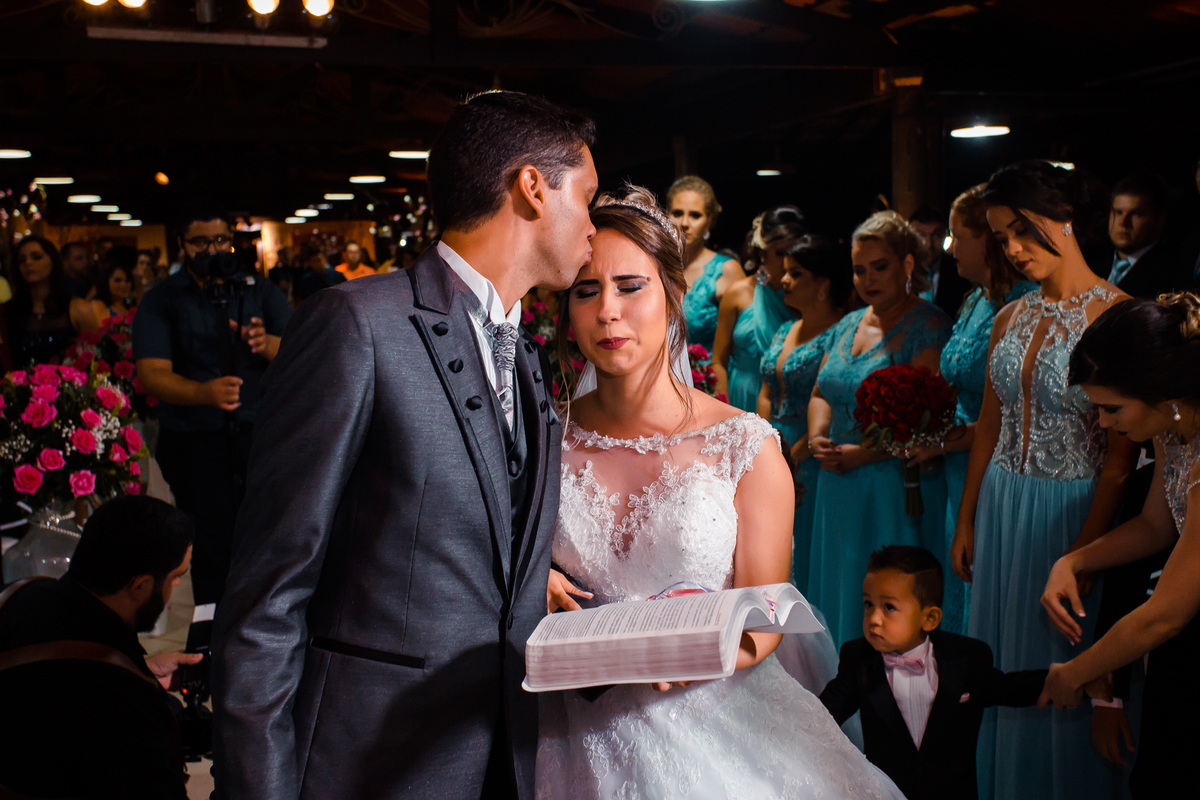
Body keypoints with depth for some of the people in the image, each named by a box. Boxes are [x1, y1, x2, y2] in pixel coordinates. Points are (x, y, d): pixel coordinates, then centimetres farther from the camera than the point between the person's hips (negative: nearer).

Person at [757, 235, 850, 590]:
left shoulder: (838, 334, -12)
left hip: (812, 461, -8)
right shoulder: (785, 331, 15)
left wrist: (794, 456, -13)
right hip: (775, 461, 8)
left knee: (802, 553, -4)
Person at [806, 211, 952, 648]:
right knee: (839, 592, 12)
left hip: (896, 484, -7)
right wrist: (817, 438, -1)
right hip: (839, 483, 7)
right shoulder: (848, 325, 15)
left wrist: (864, 453, -19)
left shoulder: (928, 325, -8)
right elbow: (821, 393, 20)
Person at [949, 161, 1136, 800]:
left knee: (1060, 665, 4)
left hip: (1073, 509, -6)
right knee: (1001, 655, 14)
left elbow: (1122, 451, -15)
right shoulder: (1011, 318, 7)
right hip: (1002, 508, 6)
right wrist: (966, 523, 12)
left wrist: (1085, 548, -18)